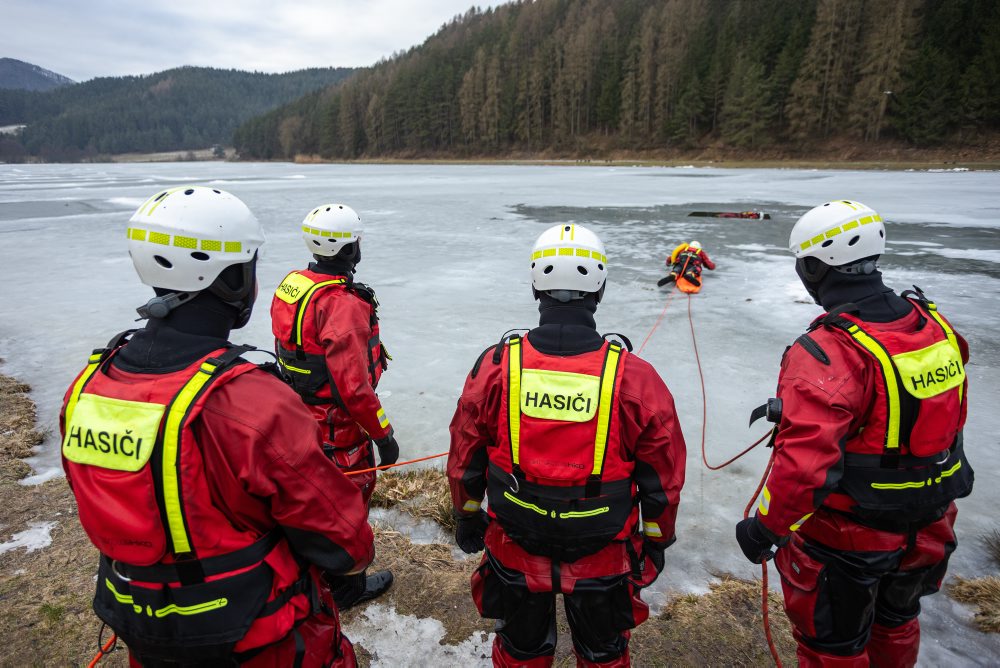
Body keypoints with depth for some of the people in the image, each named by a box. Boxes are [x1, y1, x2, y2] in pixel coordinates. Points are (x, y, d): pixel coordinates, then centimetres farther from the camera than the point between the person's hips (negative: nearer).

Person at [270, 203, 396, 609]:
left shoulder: (291, 286, 0)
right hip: (338, 426, -9)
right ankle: (345, 587, 31)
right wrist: (383, 434, -18)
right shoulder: (343, 305, -28)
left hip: (300, 415, 9)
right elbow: (354, 386, -29)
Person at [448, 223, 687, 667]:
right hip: (603, 559, 0)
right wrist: (657, 539, 10)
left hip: (514, 552, 1)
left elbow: (465, 457, -4)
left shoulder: (495, 366, -17)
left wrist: (467, 516, 14)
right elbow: (662, 476, -7)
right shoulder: (635, 378, -20)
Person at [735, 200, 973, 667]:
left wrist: (765, 527, -20)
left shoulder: (825, 352, -31)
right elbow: (942, 413, 10)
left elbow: (805, 464, -35)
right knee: (896, 620, 32)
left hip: (846, 536, -7)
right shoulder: (934, 324, -6)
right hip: (927, 527, 7)